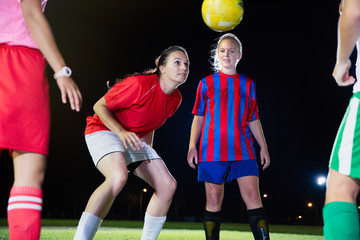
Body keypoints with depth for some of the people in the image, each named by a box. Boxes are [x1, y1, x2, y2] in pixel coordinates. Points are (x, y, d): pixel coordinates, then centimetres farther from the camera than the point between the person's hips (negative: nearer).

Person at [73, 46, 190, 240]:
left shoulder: (175, 98, 1)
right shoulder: (140, 84, -23)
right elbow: (99, 106, -16)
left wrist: (148, 155, 13)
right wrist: (122, 132, -27)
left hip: (135, 139, 8)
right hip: (104, 131, -8)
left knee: (168, 185, -6)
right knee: (118, 176, -37)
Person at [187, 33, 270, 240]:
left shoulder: (248, 84, 15)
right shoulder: (207, 83, 11)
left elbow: (253, 119, 17)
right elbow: (198, 117, 11)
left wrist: (263, 146, 10)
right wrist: (192, 146, 2)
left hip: (242, 149, 1)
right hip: (213, 149, -1)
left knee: (253, 196, -9)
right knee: (214, 199, -1)